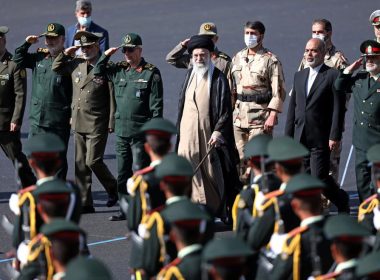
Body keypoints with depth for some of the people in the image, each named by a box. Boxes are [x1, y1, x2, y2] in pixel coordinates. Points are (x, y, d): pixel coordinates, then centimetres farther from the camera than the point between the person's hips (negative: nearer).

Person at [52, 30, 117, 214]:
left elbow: (112, 97, -8)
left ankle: (113, 189, 16)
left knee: (93, 161, -9)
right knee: (80, 163, 6)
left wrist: (111, 123, -10)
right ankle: (85, 203, 12)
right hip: (78, 123, 6)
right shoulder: (76, 63, 9)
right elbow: (56, 68, 23)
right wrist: (65, 54, 8)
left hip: (97, 125, -6)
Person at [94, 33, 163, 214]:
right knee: (122, 173, 10)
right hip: (121, 131, 6)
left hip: (141, 132, -6)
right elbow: (98, 72, 23)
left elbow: (156, 105, -7)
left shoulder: (151, 73, -5)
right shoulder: (119, 71, 11)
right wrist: (106, 56, 7)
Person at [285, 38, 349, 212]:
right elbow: (292, 107, 16)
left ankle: (341, 200, 18)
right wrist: (288, 135, 10)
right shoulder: (299, 76, 14)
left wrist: (335, 137, -14)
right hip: (300, 138, 6)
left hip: (321, 139, -6)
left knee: (320, 177, -7)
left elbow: (338, 109, -9)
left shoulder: (333, 76, -6)